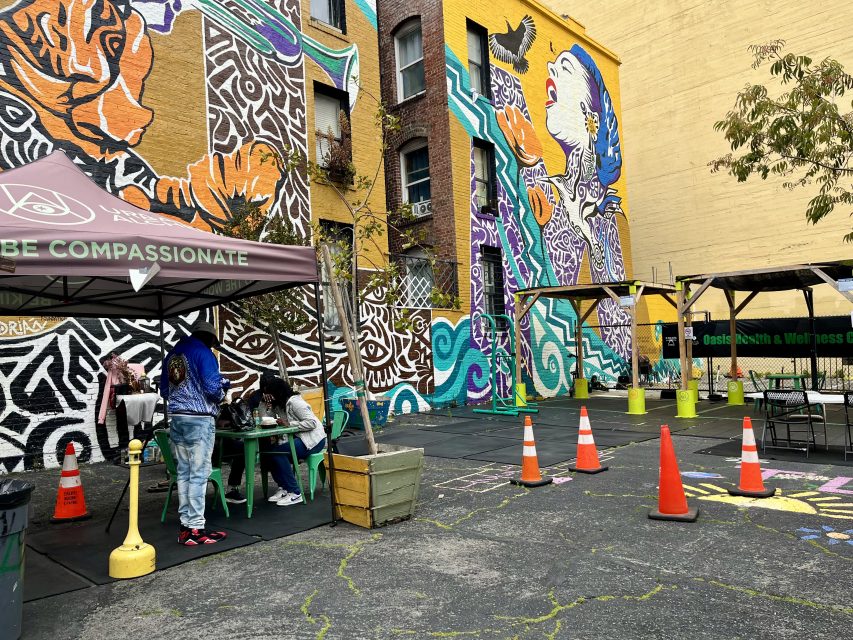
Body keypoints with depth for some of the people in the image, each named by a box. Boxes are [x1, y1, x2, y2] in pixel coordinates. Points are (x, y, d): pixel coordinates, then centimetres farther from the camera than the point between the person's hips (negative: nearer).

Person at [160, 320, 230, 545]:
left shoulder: (171, 355, 15)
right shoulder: (203, 353, -8)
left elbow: (164, 391, 19)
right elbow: (213, 387, -14)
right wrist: (223, 387, 5)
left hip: (176, 418, 7)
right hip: (199, 419, -7)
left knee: (183, 473, 12)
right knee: (198, 474, -3)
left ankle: (185, 525, 16)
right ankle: (195, 528, -1)